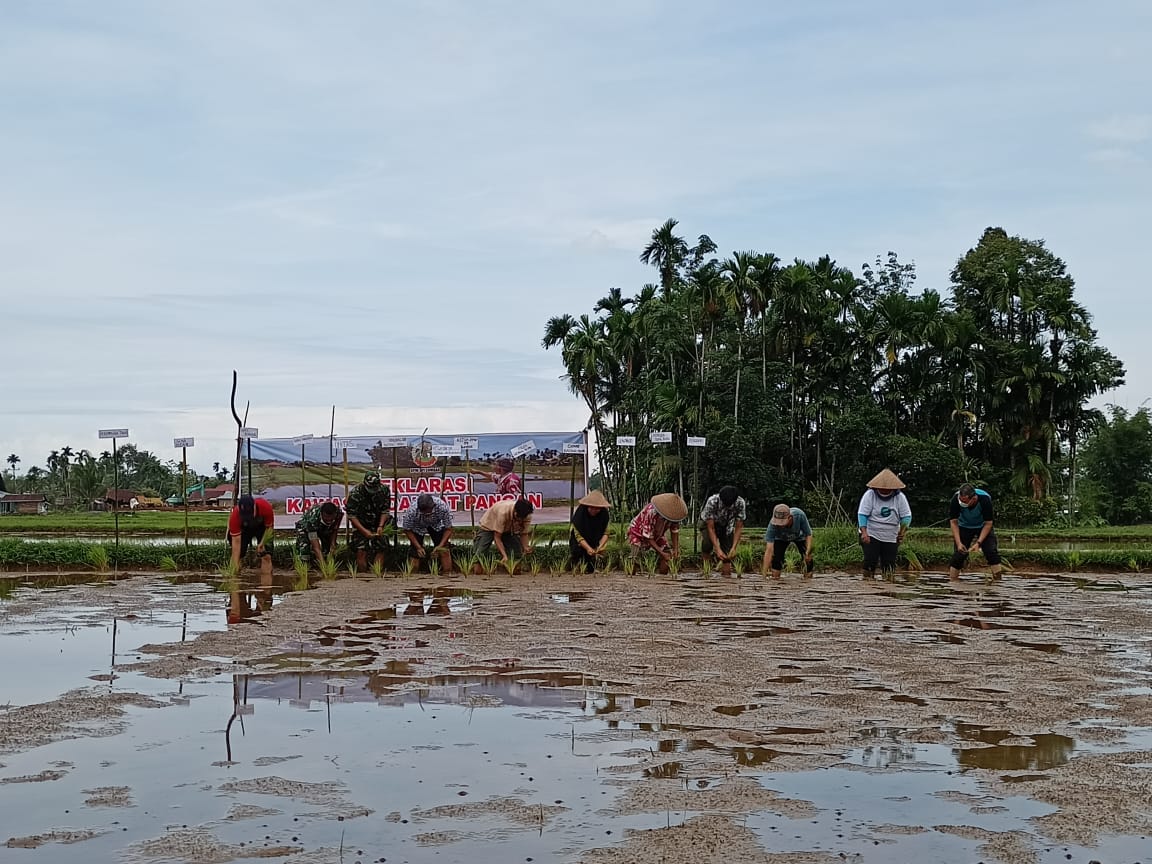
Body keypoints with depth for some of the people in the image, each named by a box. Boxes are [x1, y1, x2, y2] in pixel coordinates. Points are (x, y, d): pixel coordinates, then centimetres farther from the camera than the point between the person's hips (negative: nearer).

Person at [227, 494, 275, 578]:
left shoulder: (265, 507, -38)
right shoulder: (235, 516, -38)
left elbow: (269, 527, -17)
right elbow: (236, 541, -34)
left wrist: (262, 544, -26)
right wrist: (235, 565, -37)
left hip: (262, 527, 0)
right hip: (244, 529, 0)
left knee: (266, 556, -13)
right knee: (237, 555, -13)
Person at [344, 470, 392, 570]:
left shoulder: (385, 490, -16)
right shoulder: (355, 493, -23)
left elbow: (385, 510, -6)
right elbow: (351, 515, -18)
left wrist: (380, 526, -20)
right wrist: (364, 531, -26)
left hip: (378, 525, 2)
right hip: (360, 524, -2)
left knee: (379, 550, -7)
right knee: (361, 551, -13)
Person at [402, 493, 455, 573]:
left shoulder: (442, 507, -37)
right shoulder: (411, 511, -38)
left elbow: (448, 528, -22)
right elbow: (407, 530, -19)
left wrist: (440, 546, -31)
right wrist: (418, 547, -24)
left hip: (436, 525, 1)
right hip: (418, 527, 0)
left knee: (444, 550, -13)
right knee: (415, 551, -12)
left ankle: (447, 572, -2)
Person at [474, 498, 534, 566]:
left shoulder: (527, 516, -29)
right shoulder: (503, 512, -42)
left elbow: (524, 534, -14)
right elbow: (497, 537, -34)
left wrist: (526, 548, -34)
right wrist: (504, 556, -44)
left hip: (509, 529, 4)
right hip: (488, 526, -4)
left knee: (517, 554, -14)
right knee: (479, 554, -17)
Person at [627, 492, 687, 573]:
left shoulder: (673, 513, -24)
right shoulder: (651, 512, -40)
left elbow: (674, 531, -8)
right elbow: (648, 537, -32)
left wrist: (675, 549, -18)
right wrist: (661, 553, -34)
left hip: (656, 535, 5)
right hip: (638, 533, -5)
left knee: (668, 553, -12)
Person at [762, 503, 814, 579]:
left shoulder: (799, 515, -42)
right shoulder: (773, 524, -42)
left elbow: (808, 535, -26)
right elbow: (769, 550, -42)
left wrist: (808, 552, -40)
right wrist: (765, 572, -45)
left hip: (800, 536, 0)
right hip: (781, 538, 0)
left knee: (808, 558, -14)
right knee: (776, 555, -19)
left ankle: (808, 578, 8)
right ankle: (775, 578, 3)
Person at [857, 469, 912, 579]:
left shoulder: (900, 497, -1)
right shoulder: (869, 495, -9)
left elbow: (906, 516, 1)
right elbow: (862, 514, -12)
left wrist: (902, 530, -15)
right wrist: (864, 532, -25)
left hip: (891, 538, 3)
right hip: (871, 535, -3)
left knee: (889, 565, 3)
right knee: (870, 561, -14)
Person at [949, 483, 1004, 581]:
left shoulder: (985, 499, -34)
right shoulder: (956, 499, -31)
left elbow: (988, 523, -24)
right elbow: (954, 522, -21)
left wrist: (978, 543, -31)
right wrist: (959, 543, -29)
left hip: (983, 526, 0)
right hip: (964, 527, 1)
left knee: (992, 551, -14)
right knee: (959, 554, -8)